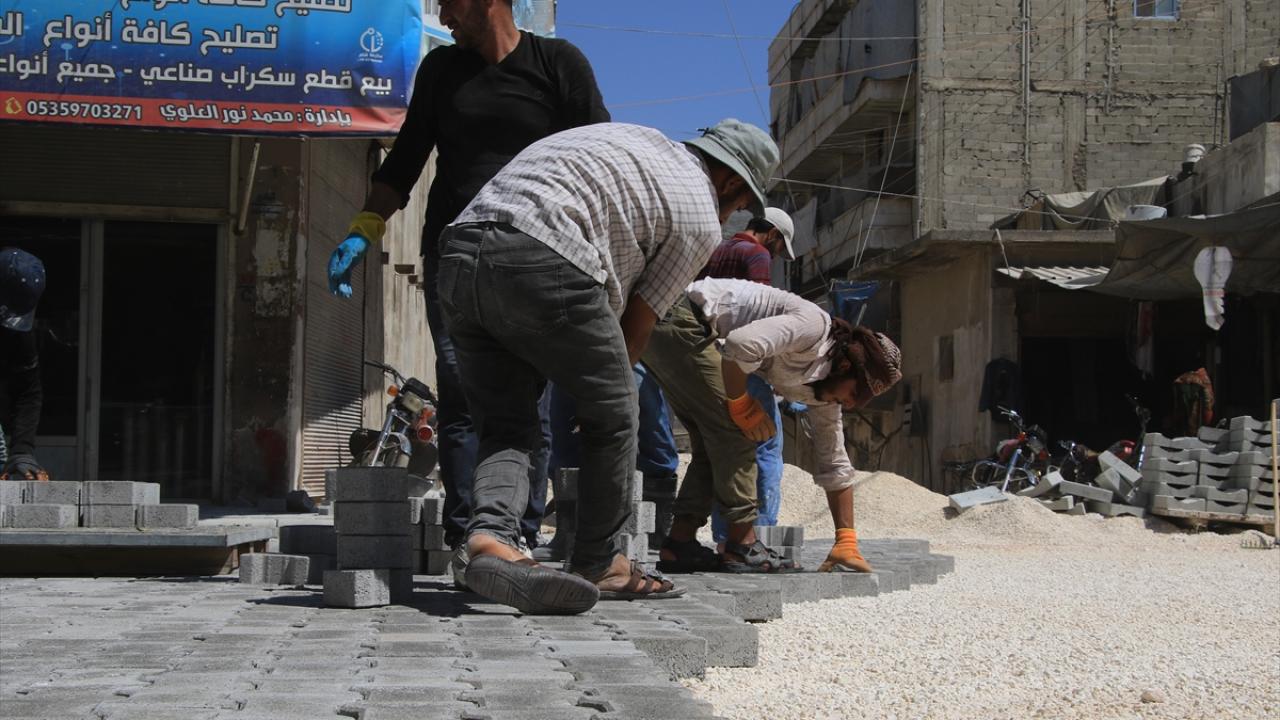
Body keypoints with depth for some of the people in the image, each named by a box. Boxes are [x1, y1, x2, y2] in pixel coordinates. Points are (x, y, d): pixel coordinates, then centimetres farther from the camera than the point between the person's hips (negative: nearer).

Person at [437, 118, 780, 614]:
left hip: (458, 256, 8)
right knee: (612, 418, 10)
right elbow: (636, 328, 13)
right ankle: (597, 564, 19)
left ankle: (489, 536, -12)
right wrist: (604, 388, 29)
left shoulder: (638, 140, 32)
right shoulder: (700, 219, 10)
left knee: (505, 426, 12)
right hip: (541, 266, -7)